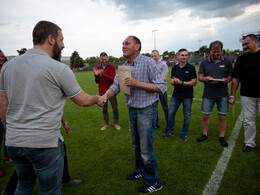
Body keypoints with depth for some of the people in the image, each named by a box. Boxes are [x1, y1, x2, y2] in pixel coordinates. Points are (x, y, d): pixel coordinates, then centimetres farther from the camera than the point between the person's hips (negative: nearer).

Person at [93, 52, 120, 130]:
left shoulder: (111, 67, -5)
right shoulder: (97, 68, 6)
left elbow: (112, 79, -14)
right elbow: (97, 81, 5)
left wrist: (104, 75, -28)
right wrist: (96, 75, -16)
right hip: (102, 92, 3)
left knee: (115, 108, 5)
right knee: (104, 109, 10)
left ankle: (116, 123, 20)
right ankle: (106, 124, 23)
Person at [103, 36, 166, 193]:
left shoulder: (148, 62, -14)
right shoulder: (123, 66, 7)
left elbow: (161, 87, -17)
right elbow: (116, 86, 2)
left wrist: (137, 83, -25)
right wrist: (105, 96, -19)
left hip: (147, 109, -7)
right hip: (132, 109, 7)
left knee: (146, 148, 0)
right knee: (136, 144, 20)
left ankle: (154, 182, 22)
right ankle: (140, 171, 42)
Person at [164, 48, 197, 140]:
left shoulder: (191, 68, -5)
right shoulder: (174, 68, 8)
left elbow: (194, 82, -10)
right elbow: (172, 82, 8)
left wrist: (181, 82, -18)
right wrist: (174, 81, -16)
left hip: (187, 96, -3)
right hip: (176, 95, 4)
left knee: (187, 115, 7)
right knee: (171, 113, 6)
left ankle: (184, 133, 24)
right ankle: (171, 131, 25)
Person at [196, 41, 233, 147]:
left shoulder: (227, 62, 7)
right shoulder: (205, 63, 7)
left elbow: (231, 76, 11)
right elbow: (200, 77, 5)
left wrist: (227, 80, -12)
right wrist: (205, 78, -18)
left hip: (223, 94, 0)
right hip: (208, 93, 0)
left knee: (222, 116, 5)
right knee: (205, 115, 3)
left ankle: (222, 137, 20)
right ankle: (204, 134, 22)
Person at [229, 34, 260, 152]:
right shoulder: (241, 59, 7)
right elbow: (235, 79, 7)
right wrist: (232, 96, 3)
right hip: (246, 96, 2)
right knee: (249, 121, 8)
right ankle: (250, 143, 21)